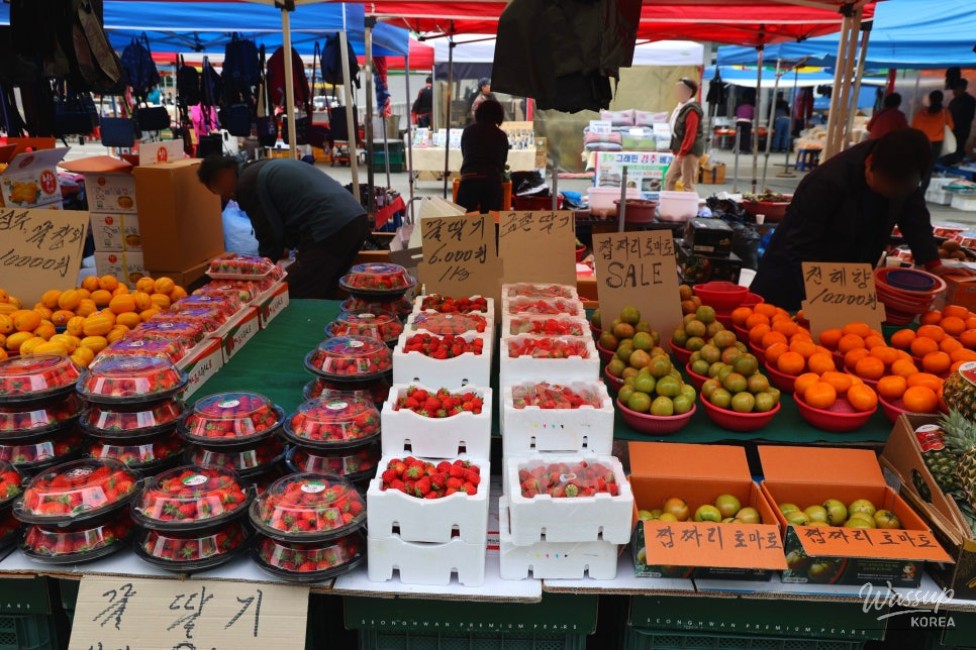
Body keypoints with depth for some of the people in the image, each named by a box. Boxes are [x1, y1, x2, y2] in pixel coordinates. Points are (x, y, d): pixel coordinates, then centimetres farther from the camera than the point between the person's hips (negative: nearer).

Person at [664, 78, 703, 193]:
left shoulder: (691, 110, -18)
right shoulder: (681, 107, 12)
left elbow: (690, 135, -22)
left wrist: (682, 153, -21)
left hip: (690, 151, -10)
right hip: (681, 151, 10)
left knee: (687, 184, -7)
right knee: (669, 179, 15)